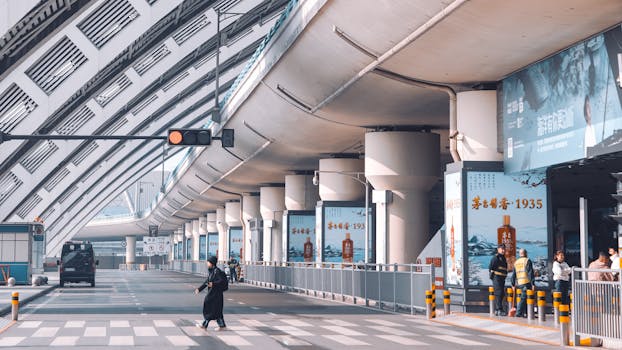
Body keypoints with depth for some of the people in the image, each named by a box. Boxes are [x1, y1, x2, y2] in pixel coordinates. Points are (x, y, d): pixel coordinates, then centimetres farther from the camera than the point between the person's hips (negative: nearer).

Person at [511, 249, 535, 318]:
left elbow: (514, 274, 18)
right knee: (524, 298, -6)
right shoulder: (527, 261, -3)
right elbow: (530, 273, -10)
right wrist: (532, 283, -11)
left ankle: (525, 313, 13)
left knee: (524, 297, 13)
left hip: (519, 283, 6)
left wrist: (513, 284, 23)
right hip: (526, 282, -6)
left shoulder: (516, 262, 16)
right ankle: (519, 313, -12)